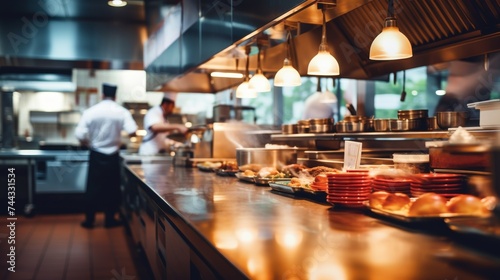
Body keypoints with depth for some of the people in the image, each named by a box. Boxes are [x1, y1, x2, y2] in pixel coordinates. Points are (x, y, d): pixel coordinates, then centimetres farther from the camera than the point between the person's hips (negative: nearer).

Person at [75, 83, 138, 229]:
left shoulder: (91, 111, -7)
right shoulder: (122, 112, -8)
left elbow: (80, 135, -12)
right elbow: (132, 132, -18)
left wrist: (89, 144, 8)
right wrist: (121, 135, 5)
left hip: (96, 155, 0)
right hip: (113, 156, 0)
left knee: (93, 187, 11)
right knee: (112, 188, 13)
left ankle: (89, 219, 18)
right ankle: (110, 219, 20)